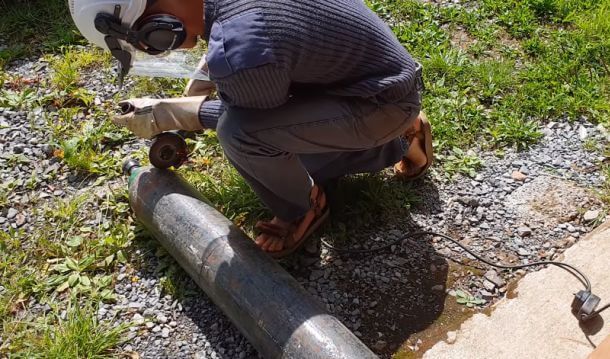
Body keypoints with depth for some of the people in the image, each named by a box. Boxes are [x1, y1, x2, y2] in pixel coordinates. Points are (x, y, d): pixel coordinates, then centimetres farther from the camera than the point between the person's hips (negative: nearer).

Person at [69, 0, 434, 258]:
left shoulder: (240, 55, -36)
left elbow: (251, 115, -13)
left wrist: (167, 115, -6)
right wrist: (204, 80, 17)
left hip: (386, 100, -9)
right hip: (372, 69, 9)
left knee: (241, 134, -27)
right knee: (289, 164, 23)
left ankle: (302, 209, 2)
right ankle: (400, 139, 27)